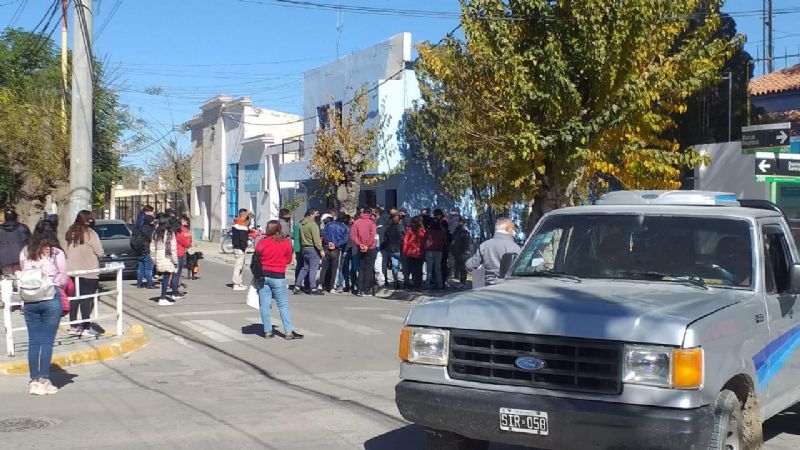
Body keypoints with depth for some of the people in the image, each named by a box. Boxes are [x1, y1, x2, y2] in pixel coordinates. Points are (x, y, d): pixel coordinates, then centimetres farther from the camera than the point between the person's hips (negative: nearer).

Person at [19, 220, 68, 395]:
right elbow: (63, 280, -2)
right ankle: (44, 381, 4)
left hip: (29, 301, 3)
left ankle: (34, 381, 14)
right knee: (47, 342, 2)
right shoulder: (56, 253, -7)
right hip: (51, 300, -3)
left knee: (33, 342, 9)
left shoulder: (24, 253, 3)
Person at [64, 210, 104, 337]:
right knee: (86, 300, -1)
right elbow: (100, 253, -11)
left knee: (74, 298, 13)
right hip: (88, 272, -6)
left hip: (72, 271, 6)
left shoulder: (71, 233, 6)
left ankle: (73, 327, 19)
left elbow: (67, 251, 10)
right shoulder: (90, 234, -13)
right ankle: (86, 328, 2)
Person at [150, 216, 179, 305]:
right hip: (168, 259, -6)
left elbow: (152, 248, 14)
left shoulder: (156, 233, 10)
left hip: (159, 259, 6)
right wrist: (175, 261, -7)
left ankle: (163, 297, 19)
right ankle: (163, 299, -3)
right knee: (166, 277, -2)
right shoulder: (170, 233, -9)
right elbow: (173, 249, -12)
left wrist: (155, 260, 20)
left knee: (164, 278, 15)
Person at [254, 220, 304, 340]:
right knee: (283, 304, 5)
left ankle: (267, 331, 9)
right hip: (278, 276, -1)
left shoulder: (262, 242, -6)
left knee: (265, 305, 6)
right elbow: (288, 260, 4)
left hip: (263, 275, 1)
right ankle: (288, 331, 3)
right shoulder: (286, 243, -6)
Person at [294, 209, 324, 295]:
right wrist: (321, 250, -19)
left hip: (304, 248, 8)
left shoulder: (302, 224, 11)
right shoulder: (313, 224, -15)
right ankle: (313, 289, 0)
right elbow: (316, 239, -20)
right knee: (313, 269, -3)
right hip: (313, 249, -8)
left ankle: (297, 287, 13)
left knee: (304, 268, 15)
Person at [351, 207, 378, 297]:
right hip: (371, 249, -3)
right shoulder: (371, 222, -6)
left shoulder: (356, 222, 4)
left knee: (361, 269, 11)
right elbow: (372, 235, -17)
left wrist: (359, 244, -9)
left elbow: (353, 235, -5)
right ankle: (366, 290, -1)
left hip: (360, 249, 3)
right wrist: (367, 246, -14)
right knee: (369, 269, 2)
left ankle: (360, 290, 7)